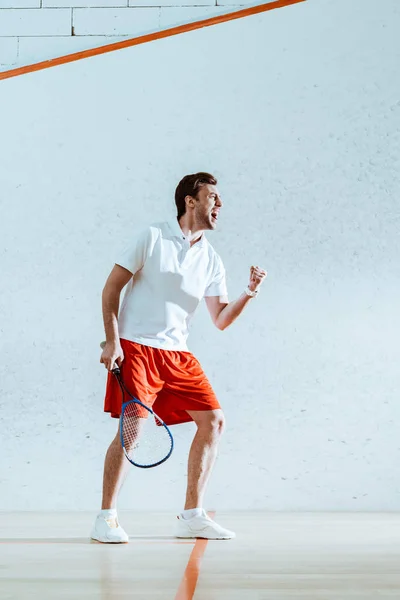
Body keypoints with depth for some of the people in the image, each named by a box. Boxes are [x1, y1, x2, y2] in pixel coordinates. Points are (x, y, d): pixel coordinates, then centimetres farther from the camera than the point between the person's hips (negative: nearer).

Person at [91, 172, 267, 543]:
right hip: (136, 347, -6)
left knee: (213, 421, 1)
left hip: (177, 354, 6)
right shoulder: (152, 237, -3)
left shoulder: (211, 259, 10)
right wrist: (112, 341, -11)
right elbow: (111, 288, -3)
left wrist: (249, 293, -9)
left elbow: (221, 319, 8)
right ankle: (106, 519, -4)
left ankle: (191, 516, 11)